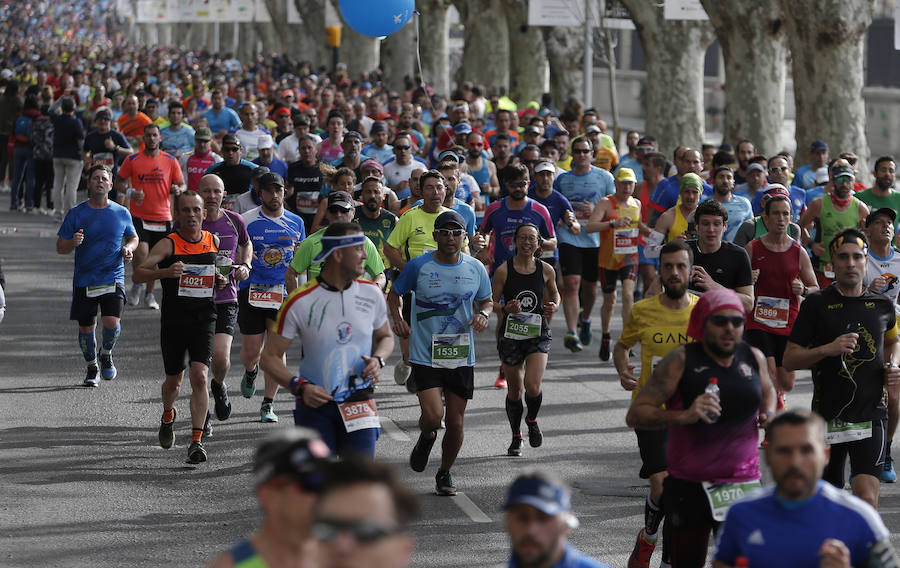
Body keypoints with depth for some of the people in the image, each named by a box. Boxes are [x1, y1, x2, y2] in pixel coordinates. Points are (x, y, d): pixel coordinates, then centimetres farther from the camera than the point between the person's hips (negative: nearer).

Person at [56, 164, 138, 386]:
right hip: (84, 281, 1)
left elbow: (133, 238, 20)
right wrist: (73, 243, -19)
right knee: (86, 328, 4)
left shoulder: (122, 213, 3)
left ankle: (106, 354, 15)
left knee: (112, 322, -18)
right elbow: (60, 247, 3)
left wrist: (128, 248, -2)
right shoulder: (76, 213, 0)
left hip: (113, 279, -1)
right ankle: (92, 367, 30)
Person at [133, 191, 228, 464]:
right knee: (174, 380, 13)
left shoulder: (214, 241, 5)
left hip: (204, 319, 1)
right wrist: (166, 272, -34)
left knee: (199, 376, -15)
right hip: (173, 320, -1)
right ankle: (168, 416, 46)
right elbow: (138, 274, -16)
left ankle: (197, 440, -14)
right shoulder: (168, 244, -8)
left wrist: (220, 280, 3)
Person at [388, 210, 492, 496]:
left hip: (461, 356, 3)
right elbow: (394, 293, 10)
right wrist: (397, 318, -8)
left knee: (455, 422, 5)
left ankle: (445, 473, 28)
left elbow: (487, 300, 17)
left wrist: (483, 314, -6)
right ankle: (426, 437, 21)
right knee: (433, 416, -17)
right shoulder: (418, 266, -5)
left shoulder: (475, 269, 2)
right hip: (425, 355, -2)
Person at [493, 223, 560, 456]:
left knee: (532, 386, -17)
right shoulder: (503, 271, -6)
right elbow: (492, 303, -2)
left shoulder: (546, 270, -1)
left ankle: (532, 421, 16)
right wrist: (506, 309, -23)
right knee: (514, 391, 8)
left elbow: (554, 293, 18)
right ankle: (516, 437, 29)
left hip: (538, 334, 0)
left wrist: (555, 306, -3)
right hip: (511, 334, 0)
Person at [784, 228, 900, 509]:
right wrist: (828, 349, -18)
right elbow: (789, 360, -3)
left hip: (870, 415, 1)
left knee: (867, 500, -15)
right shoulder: (817, 304, -2)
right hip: (827, 418, 0)